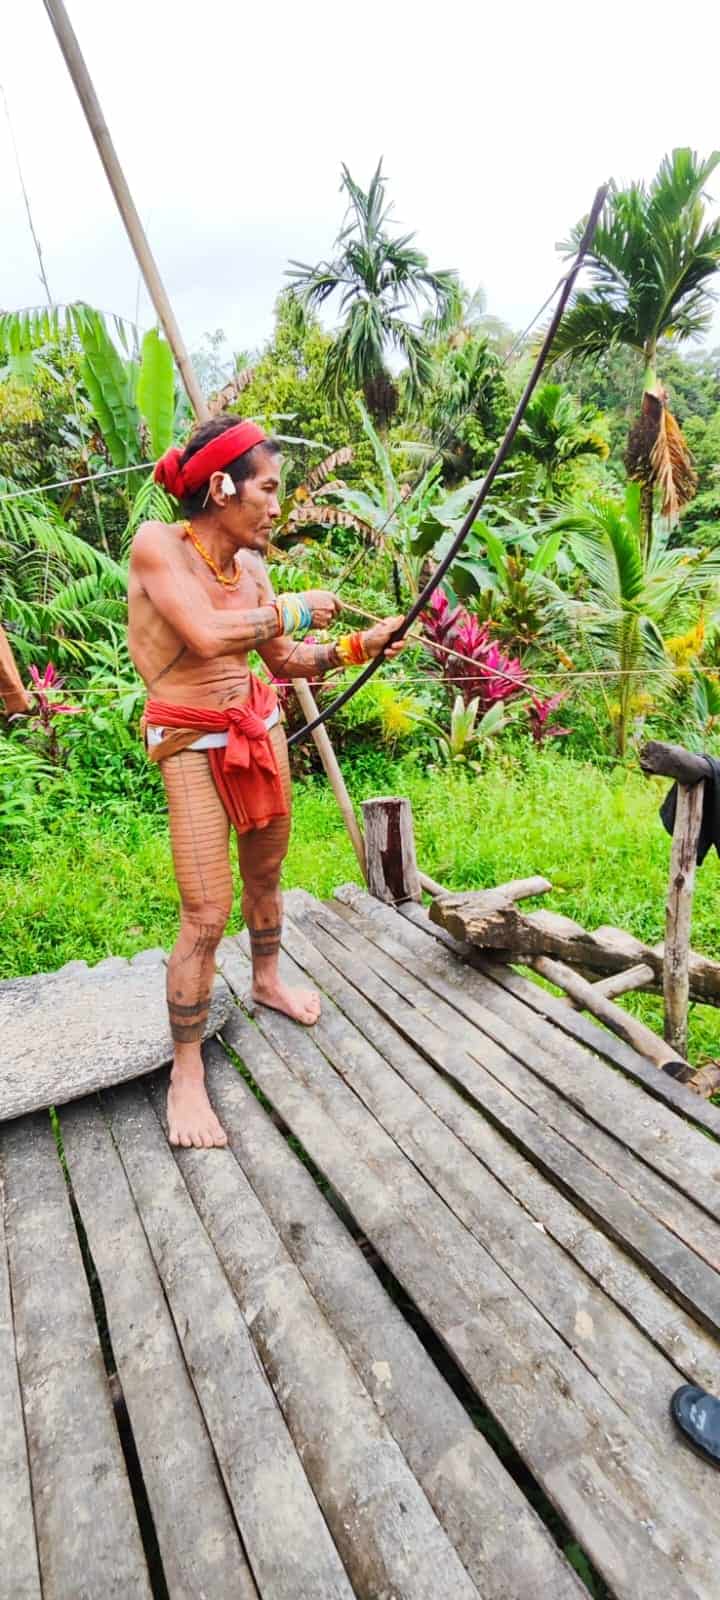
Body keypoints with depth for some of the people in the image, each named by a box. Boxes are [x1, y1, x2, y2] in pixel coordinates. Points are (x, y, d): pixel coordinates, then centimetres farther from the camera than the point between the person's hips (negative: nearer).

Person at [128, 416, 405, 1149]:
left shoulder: (249, 565, 4)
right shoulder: (157, 544, -13)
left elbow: (285, 660, 11)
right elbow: (207, 633, -29)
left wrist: (357, 646, -2)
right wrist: (295, 608, -16)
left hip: (258, 728, 7)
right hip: (192, 743, -6)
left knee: (266, 872, 20)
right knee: (206, 913, -8)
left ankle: (267, 981, 46)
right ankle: (185, 1072, 10)